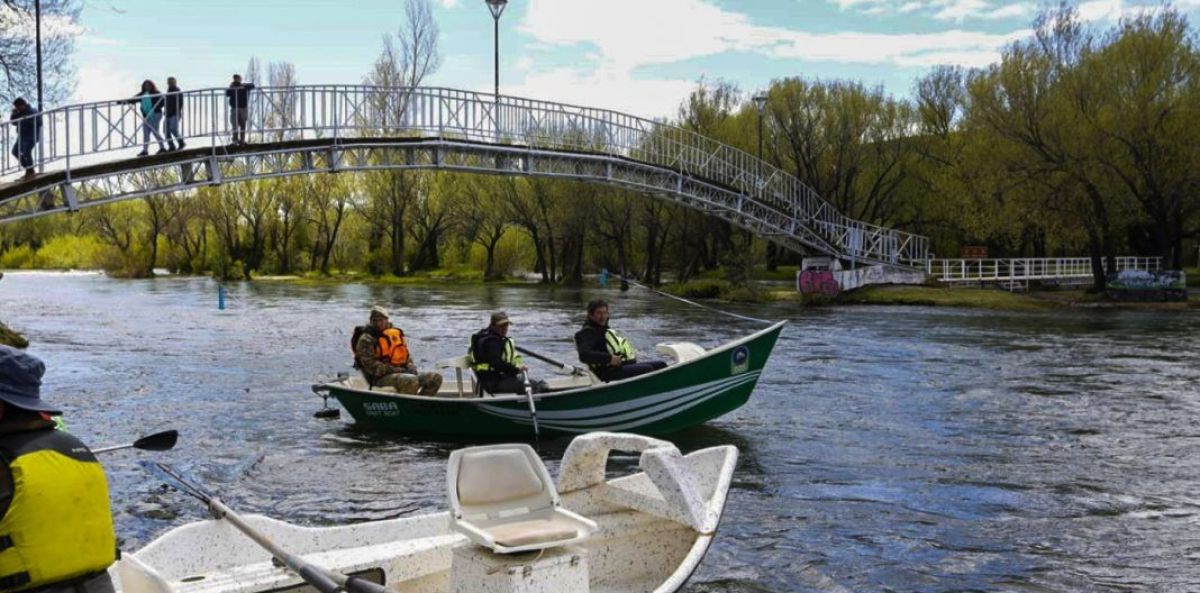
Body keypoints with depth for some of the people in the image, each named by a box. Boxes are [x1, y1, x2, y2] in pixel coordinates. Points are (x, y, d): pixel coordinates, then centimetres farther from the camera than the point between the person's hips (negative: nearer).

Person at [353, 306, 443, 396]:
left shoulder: (396, 333, 17)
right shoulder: (366, 340, -4)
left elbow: (406, 355, 24)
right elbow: (371, 366, -14)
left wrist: (411, 367, 2)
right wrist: (395, 370, -18)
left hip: (402, 373, 8)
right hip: (381, 378, -8)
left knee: (436, 378, -7)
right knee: (412, 380, -36)